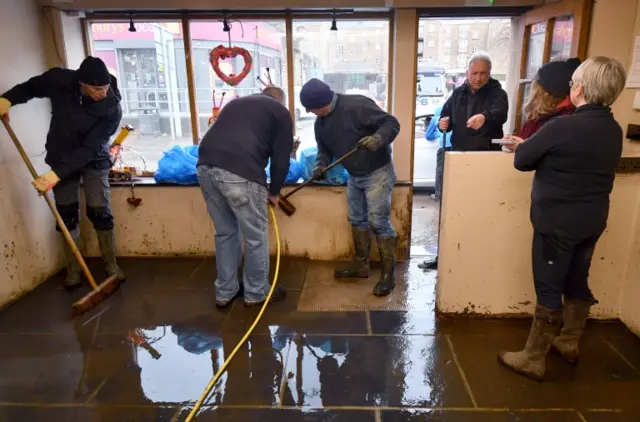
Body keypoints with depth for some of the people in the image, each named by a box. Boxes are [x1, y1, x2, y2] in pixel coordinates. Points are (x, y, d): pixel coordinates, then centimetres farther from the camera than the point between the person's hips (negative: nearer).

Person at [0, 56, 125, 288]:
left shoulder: (112, 109, -28)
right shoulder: (60, 79, -19)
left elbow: (89, 149, -30)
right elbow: (32, 86, 4)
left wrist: (56, 174, -35)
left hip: (94, 160, -3)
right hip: (61, 158, 3)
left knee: (100, 212, -5)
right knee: (66, 214, 5)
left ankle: (111, 264, 9)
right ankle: (73, 268, 16)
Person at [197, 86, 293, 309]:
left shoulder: (236, 103, 34)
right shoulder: (281, 112, 17)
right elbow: (281, 158, 11)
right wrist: (273, 192, 26)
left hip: (206, 166, 7)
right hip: (240, 172, -6)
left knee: (225, 233, 21)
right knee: (256, 236, 11)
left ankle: (224, 293, 32)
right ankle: (256, 293, 26)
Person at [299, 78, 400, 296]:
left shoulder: (357, 105, -23)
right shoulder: (320, 122, 2)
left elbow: (392, 123, -22)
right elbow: (324, 149, 13)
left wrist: (378, 138, -41)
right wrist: (321, 165, -8)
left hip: (377, 173, -8)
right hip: (354, 176, 8)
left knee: (379, 222, -8)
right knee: (357, 220, 16)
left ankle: (388, 274, 3)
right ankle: (361, 265, 31)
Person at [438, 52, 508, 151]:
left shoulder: (497, 93, -4)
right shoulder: (458, 93, 10)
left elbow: (501, 113, -25)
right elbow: (446, 115, 19)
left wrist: (485, 117, -48)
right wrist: (443, 124, -6)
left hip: (488, 153, -4)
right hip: (459, 152, 4)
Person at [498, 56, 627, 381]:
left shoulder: (561, 127, -21)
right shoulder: (614, 130, 3)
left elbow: (522, 160, -10)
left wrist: (523, 146, 11)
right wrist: (545, 151, 14)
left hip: (557, 222, -7)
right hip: (592, 221, 7)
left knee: (549, 290, 0)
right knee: (577, 282, 19)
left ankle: (533, 359, 11)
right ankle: (569, 343, 36)